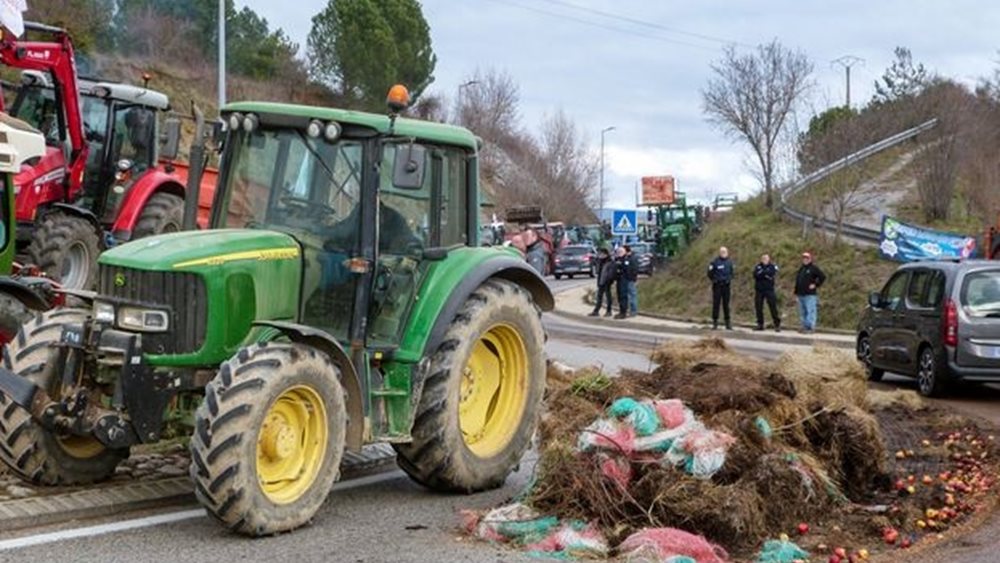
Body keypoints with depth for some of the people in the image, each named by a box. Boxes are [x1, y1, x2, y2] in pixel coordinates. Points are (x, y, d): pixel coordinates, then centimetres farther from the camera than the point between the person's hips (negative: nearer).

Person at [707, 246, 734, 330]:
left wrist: (729, 279, 7)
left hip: (726, 286, 4)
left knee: (726, 304, 7)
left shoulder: (729, 262, 9)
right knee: (716, 304, -2)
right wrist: (714, 280, -5)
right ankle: (715, 323, 2)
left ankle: (728, 323, 11)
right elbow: (710, 273, -1)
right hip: (717, 286, -4)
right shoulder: (715, 262, -5)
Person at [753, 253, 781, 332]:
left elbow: (773, 275, -15)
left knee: (773, 307, -7)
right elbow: (755, 275, -8)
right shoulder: (758, 266, 8)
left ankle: (777, 325, -2)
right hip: (759, 290, 3)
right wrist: (766, 274, -13)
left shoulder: (773, 266, 2)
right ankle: (760, 324, 16)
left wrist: (762, 273, -10)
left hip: (769, 290, -3)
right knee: (758, 307, 5)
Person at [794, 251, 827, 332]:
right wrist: (796, 291, 18)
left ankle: (810, 327, -13)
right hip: (801, 294, 8)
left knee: (810, 311, -11)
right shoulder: (801, 268, 20)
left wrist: (816, 285, -10)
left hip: (810, 295, -8)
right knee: (802, 312, 10)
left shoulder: (814, 268, -3)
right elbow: (797, 280, 26)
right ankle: (804, 327, 15)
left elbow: (823, 277, -9)